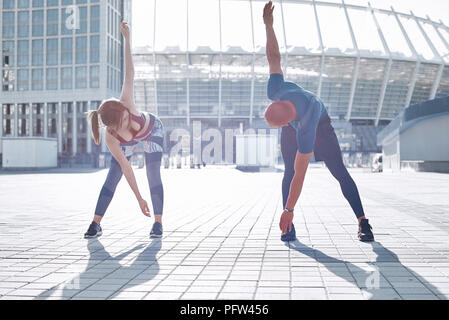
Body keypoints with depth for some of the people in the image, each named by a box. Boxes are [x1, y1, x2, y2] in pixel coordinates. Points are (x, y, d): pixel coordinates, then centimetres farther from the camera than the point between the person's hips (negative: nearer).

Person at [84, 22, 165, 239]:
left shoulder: (124, 105, -40)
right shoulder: (111, 139, -36)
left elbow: (129, 72, -35)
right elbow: (126, 168, -31)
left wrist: (127, 38, -36)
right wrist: (139, 199, -29)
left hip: (153, 129, 0)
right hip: (128, 142, 0)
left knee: (153, 174, -11)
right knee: (112, 177, -6)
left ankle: (158, 223, -7)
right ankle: (96, 224, 2)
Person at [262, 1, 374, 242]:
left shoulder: (306, 132, -49)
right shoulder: (275, 91, -39)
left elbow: (300, 174, -45)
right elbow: (274, 58, -23)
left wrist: (289, 210, -41)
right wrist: (268, 25, -15)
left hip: (319, 125, -4)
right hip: (291, 128, 4)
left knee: (339, 172, -11)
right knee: (288, 171, -10)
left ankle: (363, 222, -6)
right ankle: (288, 227, -10)